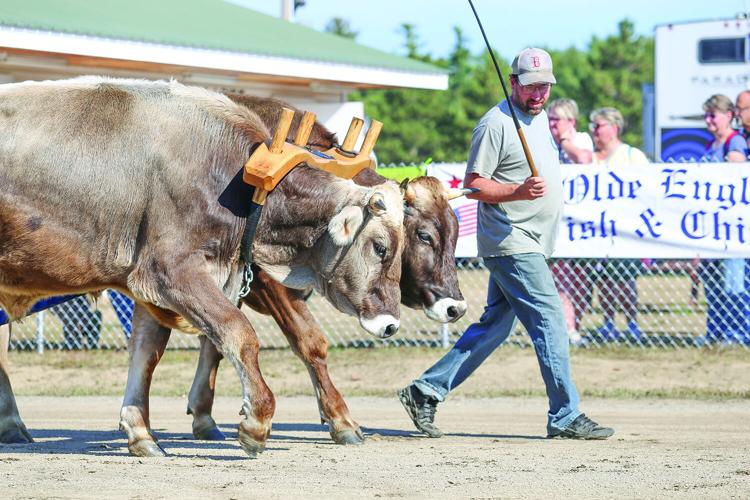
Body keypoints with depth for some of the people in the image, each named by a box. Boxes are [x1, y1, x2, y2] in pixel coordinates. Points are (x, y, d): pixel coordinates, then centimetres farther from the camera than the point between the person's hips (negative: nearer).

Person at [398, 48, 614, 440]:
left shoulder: (540, 117, 16)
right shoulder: (496, 124, -13)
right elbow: (473, 184, -15)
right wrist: (518, 191, -27)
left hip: (530, 243, 10)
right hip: (511, 243, -10)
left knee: (494, 325, 11)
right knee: (550, 320, -12)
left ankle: (426, 391, 15)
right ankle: (565, 416, -9)